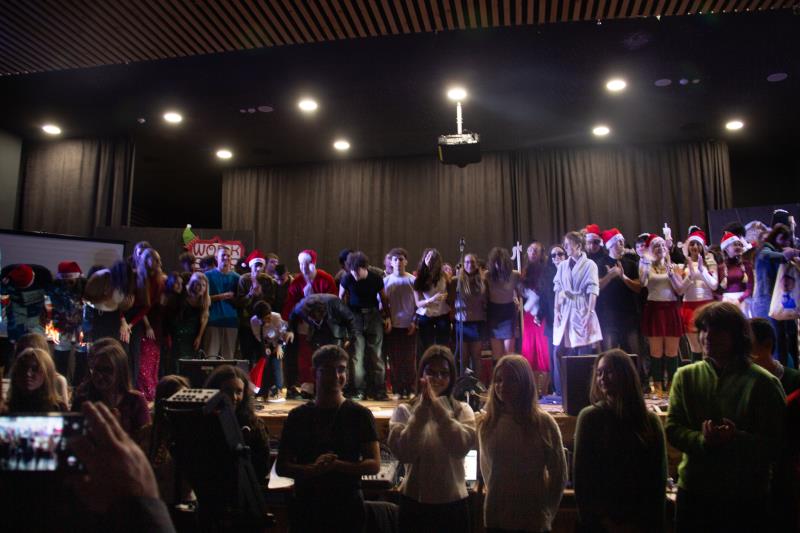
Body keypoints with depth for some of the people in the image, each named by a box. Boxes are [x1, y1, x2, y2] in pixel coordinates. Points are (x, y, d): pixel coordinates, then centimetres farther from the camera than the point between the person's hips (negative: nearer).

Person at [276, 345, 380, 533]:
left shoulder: (360, 415, -4)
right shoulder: (297, 416, 2)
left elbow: (374, 465, -7)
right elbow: (281, 467, 1)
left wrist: (335, 465, -21)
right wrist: (313, 469, -18)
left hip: (347, 508, -1)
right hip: (305, 508, 2)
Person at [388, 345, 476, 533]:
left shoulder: (462, 410, -1)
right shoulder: (404, 410, -3)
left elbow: (463, 446, -18)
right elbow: (403, 453, -16)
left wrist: (437, 407, -22)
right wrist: (422, 408, -21)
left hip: (453, 502, 1)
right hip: (414, 502, -1)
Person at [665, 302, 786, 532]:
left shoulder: (763, 383, -7)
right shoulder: (686, 376, 0)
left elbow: (777, 444, -9)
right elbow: (672, 427, -2)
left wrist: (736, 439, -26)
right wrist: (702, 440, -21)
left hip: (746, 498, -2)